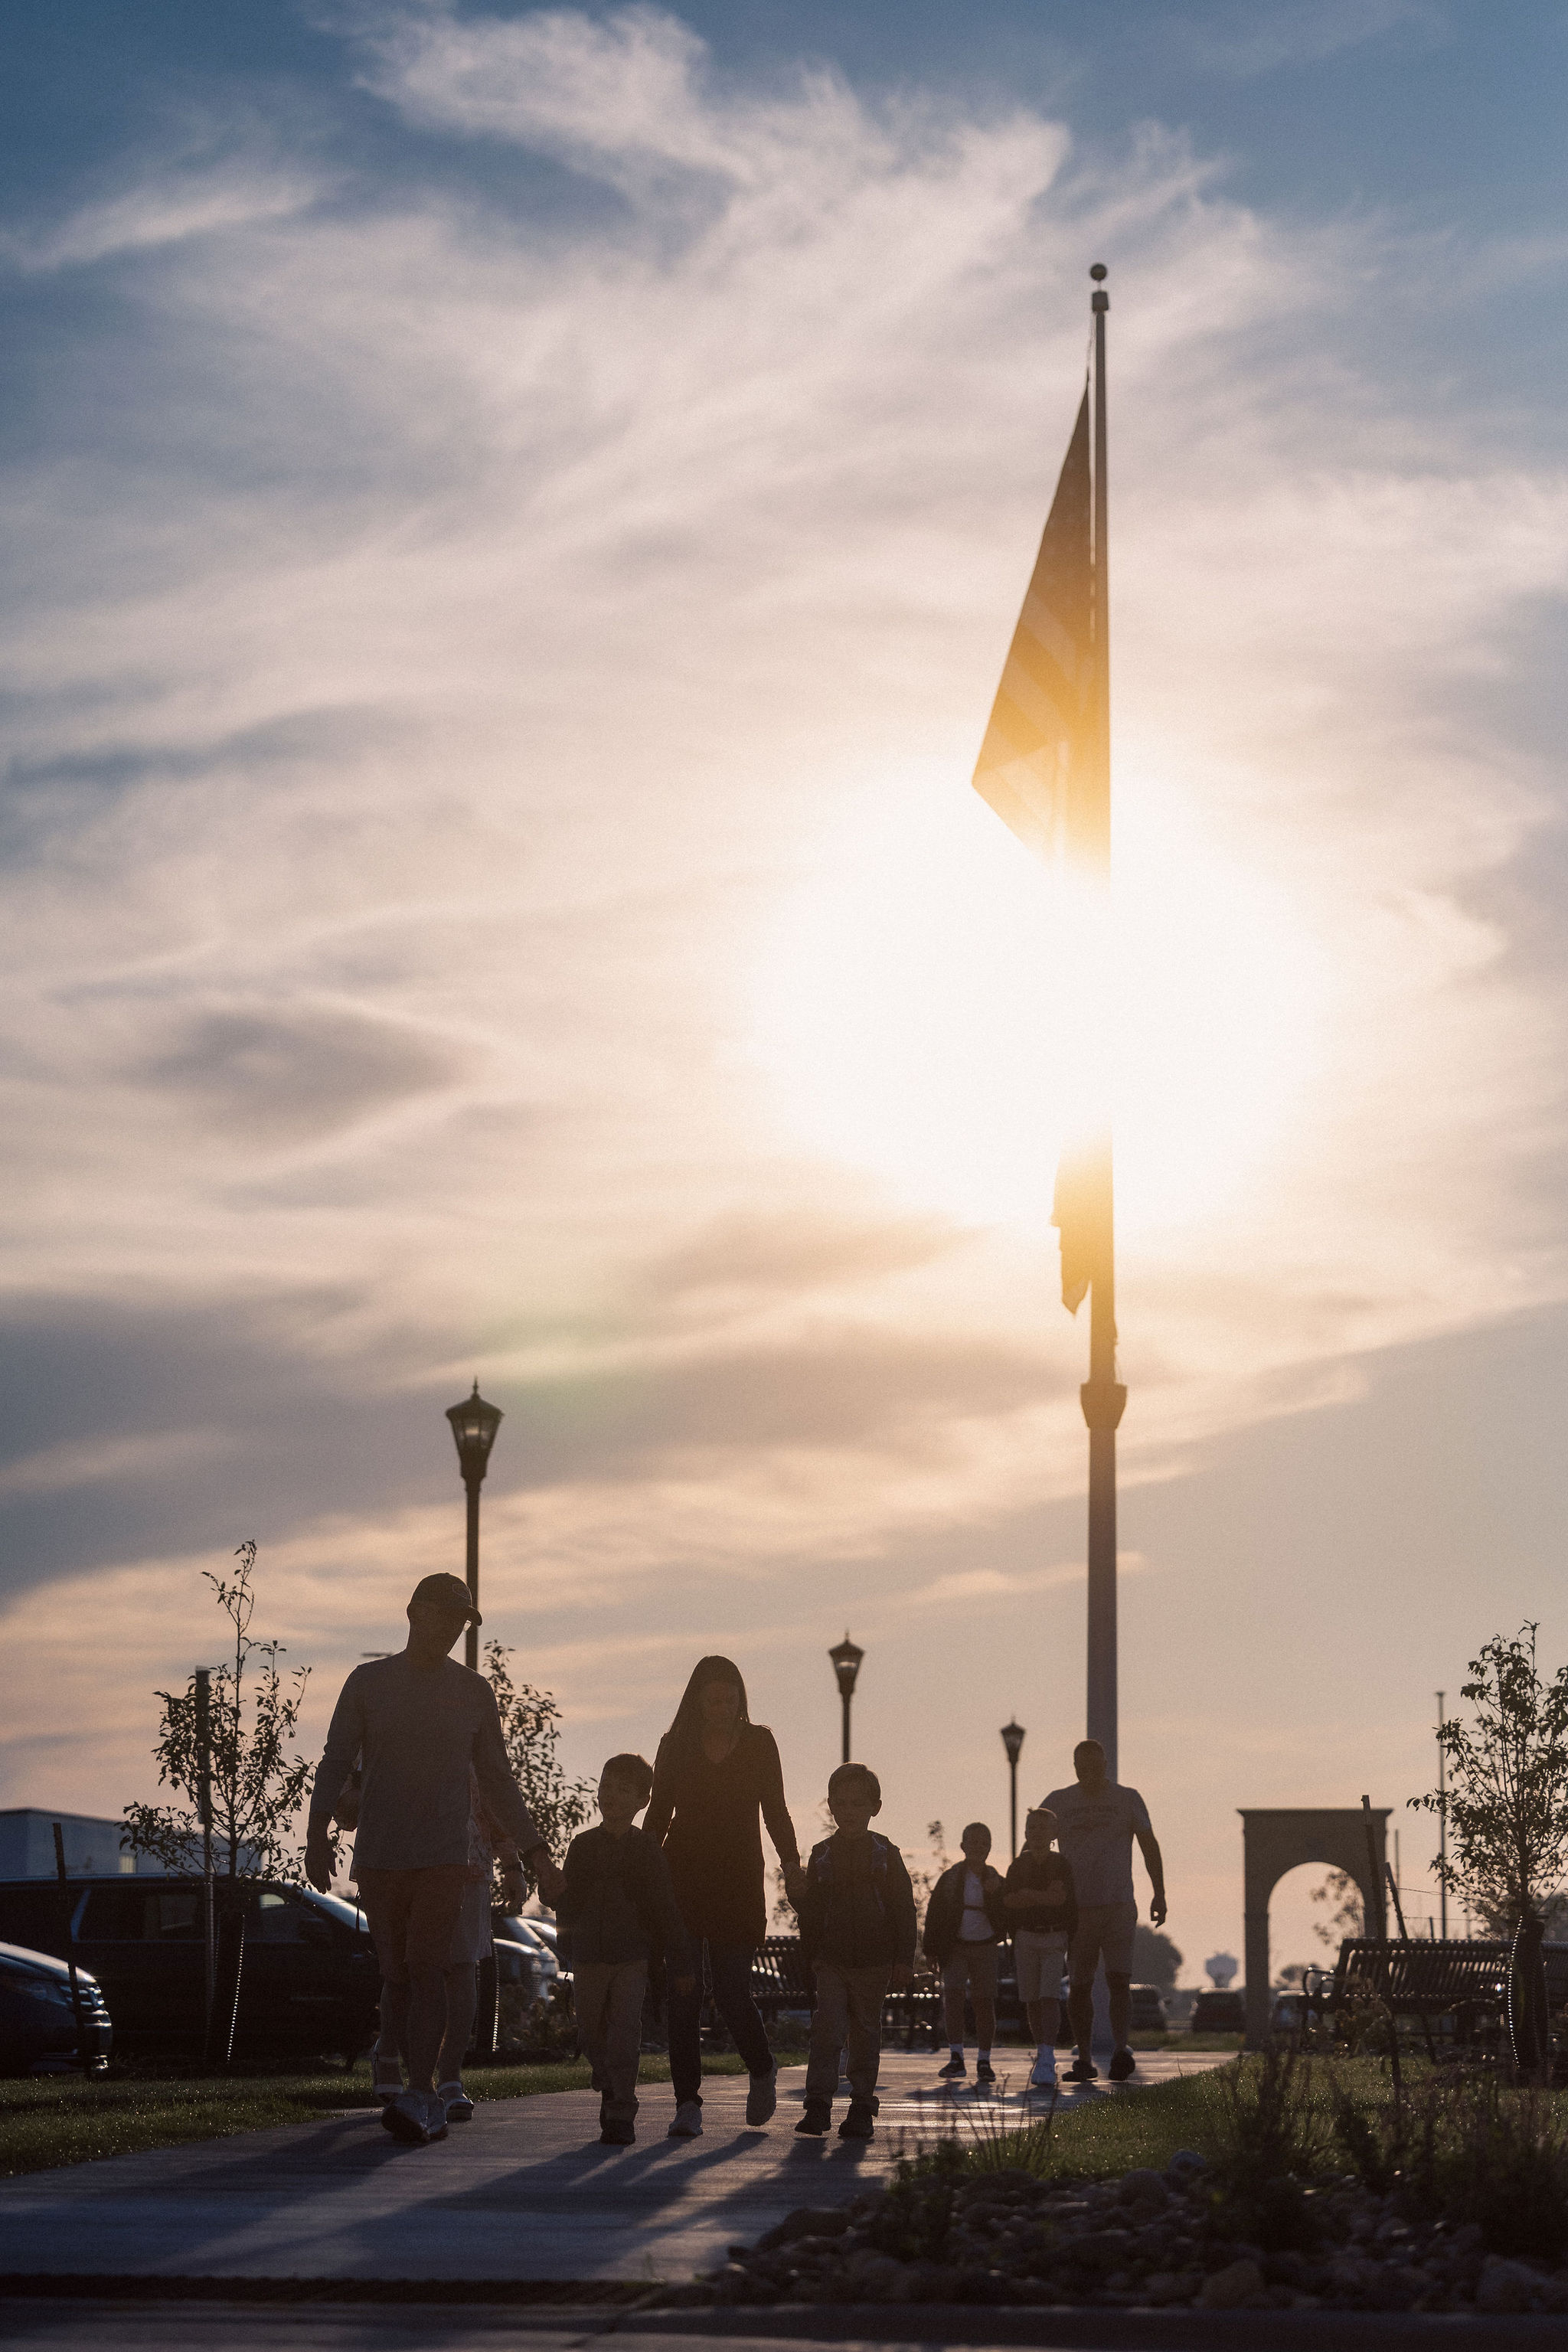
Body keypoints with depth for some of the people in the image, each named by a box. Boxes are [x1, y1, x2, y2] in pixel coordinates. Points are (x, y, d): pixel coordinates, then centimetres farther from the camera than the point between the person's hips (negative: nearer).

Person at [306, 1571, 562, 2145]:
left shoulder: (474, 1693, 7)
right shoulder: (367, 1683, 4)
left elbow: (497, 1782, 13)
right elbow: (335, 1763, -1)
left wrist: (536, 1855, 8)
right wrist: (317, 1832, -16)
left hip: (443, 1859, -1)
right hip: (378, 1857, 1)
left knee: (426, 1968, -15)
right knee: (397, 1976, 4)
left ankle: (416, 2102, -22)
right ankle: (429, 2101, 16)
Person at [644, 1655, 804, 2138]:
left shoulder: (759, 1744, 6)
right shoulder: (676, 1746, 8)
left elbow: (776, 1813, 7)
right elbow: (657, 1816, 11)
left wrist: (793, 1868, -5)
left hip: (738, 1880, -1)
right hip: (682, 1877, 1)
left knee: (731, 1989, -6)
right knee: (683, 1990, -6)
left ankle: (763, 2070, 23)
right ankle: (687, 2103, -2)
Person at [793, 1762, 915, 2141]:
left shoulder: (885, 1854, 2)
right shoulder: (822, 1855, 7)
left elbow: (904, 1908, 2)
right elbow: (810, 1908, 11)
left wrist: (904, 1960, -3)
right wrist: (812, 1953, 4)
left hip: (874, 1962, -1)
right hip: (832, 1960, 1)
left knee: (866, 2034, 6)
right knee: (827, 2027, -11)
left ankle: (861, 2109, 13)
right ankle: (817, 2106, -11)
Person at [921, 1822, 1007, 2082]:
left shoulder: (995, 1880, 5)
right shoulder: (950, 1878, 3)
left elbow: (1004, 1920, -2)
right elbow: (935, 1914, 4)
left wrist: (994, 1894, -18)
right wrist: (933, 1948, -2)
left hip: (985, 1948, 1)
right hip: (955, 1947, -1)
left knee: (985, 2002, 2)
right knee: (953, 1995, -15)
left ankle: (984, 2061, 11)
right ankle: (956, 2057, -14)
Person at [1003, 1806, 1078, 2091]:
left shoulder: (1062, 1865, 0)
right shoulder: (1019, 1866, 7)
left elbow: (1062, 1898, -16)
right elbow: (1007, 1901, -7)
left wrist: (1028, 1895, -14)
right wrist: (1044, 1896, -17)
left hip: (1055, 1939, -3)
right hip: (1026, 1937, 3)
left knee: (1050, 1995, -15)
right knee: (1031, 1998, 6)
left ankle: (1047, 2058, -23)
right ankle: (1042, 2053, 20)